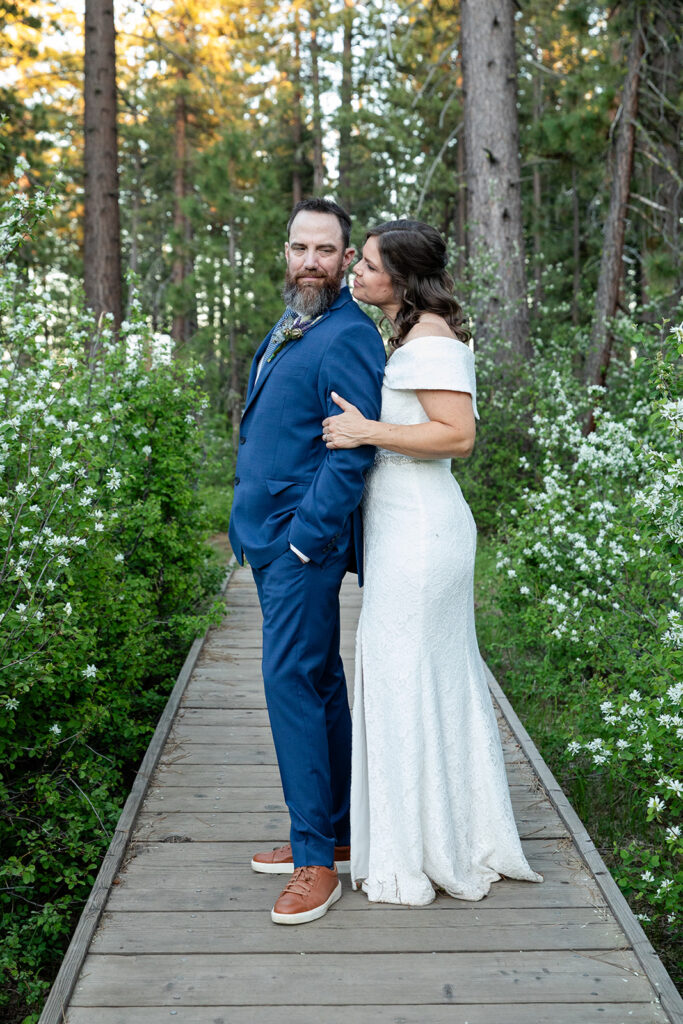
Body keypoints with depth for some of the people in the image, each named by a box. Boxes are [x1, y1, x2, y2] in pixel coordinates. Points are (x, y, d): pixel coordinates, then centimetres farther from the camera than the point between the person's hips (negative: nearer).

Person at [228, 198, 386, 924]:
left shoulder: (348, 337, -13)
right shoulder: (285, 331, 17)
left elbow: (353, 451, -20)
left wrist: (306, 538, -21)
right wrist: (252, 528, 17)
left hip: (305, 542, -9)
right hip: (270, 538, 9)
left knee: (291, 680, -9)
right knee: (316, 681, 14)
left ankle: (315, 861, 1)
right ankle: (334, 830, 26)